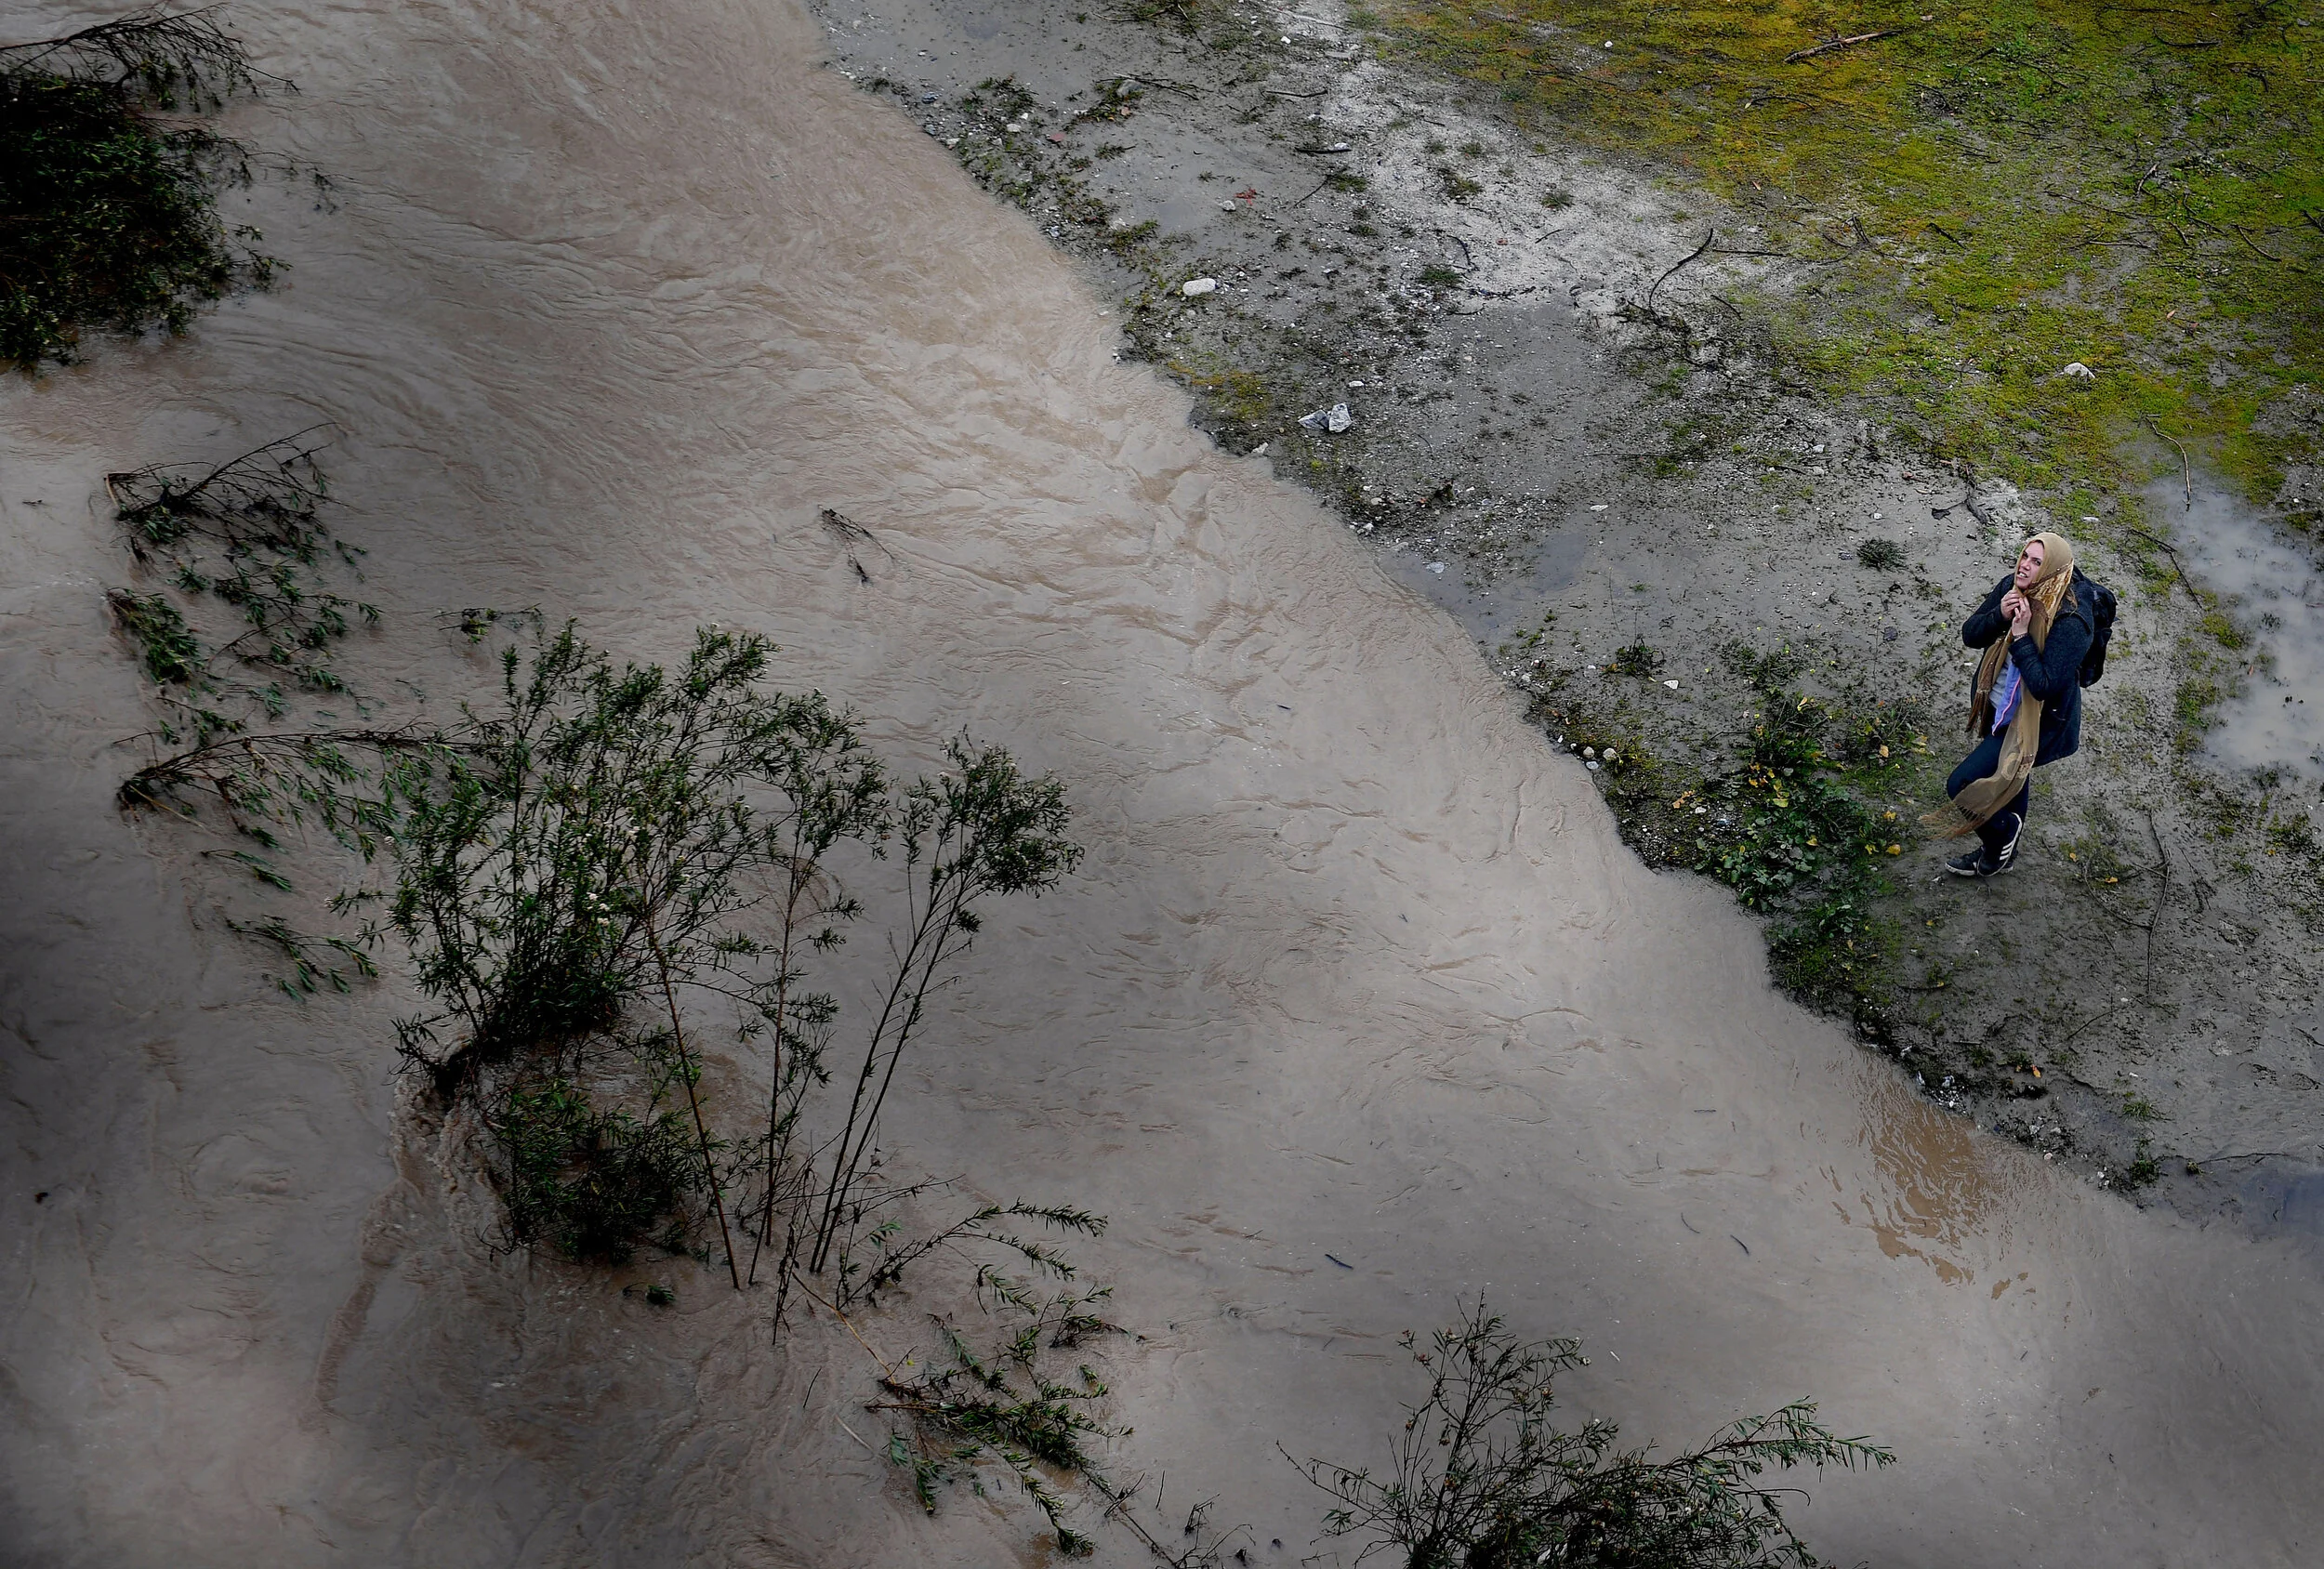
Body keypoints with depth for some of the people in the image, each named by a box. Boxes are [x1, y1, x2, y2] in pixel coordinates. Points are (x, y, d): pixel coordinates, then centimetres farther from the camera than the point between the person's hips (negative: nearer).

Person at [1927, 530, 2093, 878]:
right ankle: (2002, 851, 52)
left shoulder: (2070, 622, -31)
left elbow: (2045, 686, -33)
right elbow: (1969, 635, -5)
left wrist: (2021, 637, -34)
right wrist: (1998, 615, -24)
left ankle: (2002, 833, 21)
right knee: (2011, 777, 29)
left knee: (1962, 784, -9)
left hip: (2038, 722, -7)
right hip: (2000, 709, 8)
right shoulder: (2011, 588, -11)